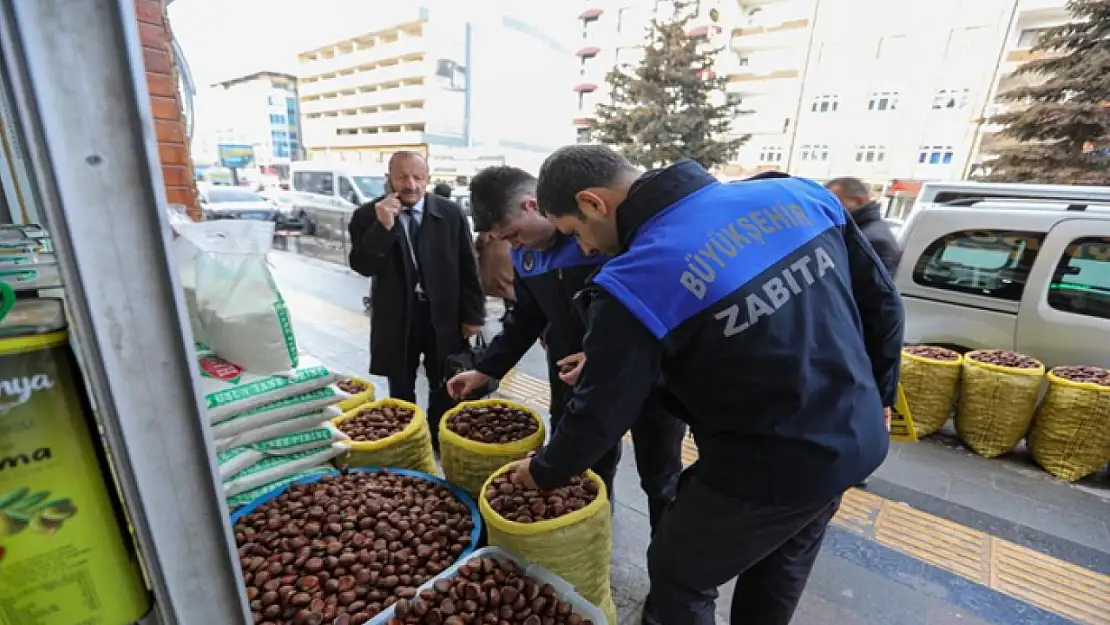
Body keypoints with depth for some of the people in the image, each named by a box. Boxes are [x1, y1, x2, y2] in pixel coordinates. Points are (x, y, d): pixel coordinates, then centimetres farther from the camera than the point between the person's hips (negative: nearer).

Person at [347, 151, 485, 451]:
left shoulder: (451, 212, -5)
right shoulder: (367, 215, -6)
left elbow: (468, 266, -1)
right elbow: (362, 266, -14)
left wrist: (473, 314, -2)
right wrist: (382, 226, -27)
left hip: (444, 315, 1)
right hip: (396, 317, 0)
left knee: (443, 388, 16)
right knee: (401, 390, 17)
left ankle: (440, 441, 38)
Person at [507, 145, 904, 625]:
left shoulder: (636, 282, -25)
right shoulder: (794, 194, -5)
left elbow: (599, 415, -16)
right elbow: (880, 299, 5)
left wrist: (543, 471, 4)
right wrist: (877, 397, 18)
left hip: (766, 472, -7)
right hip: (859, 441, 8)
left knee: (677, 582, 18)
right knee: (779, 574, 30)